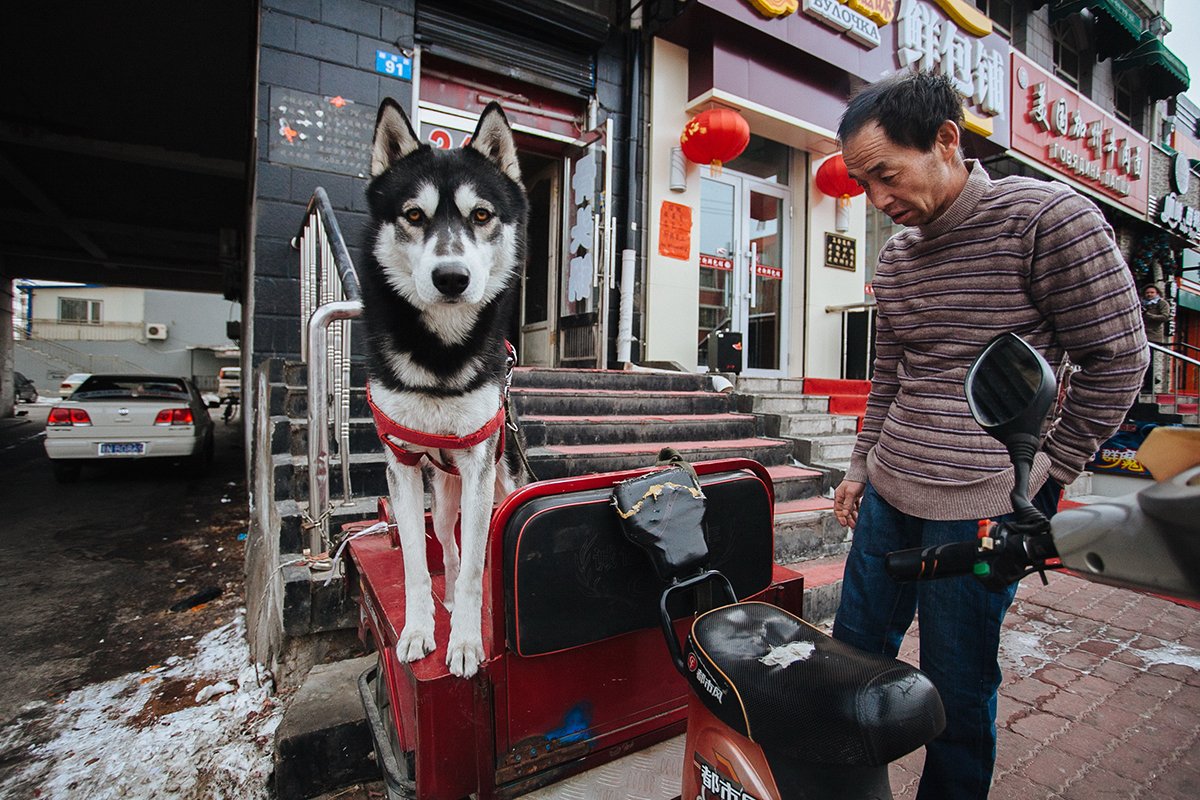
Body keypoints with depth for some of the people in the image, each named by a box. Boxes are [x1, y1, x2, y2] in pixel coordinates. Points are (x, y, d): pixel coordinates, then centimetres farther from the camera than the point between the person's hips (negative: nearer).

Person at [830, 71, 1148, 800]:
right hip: (888, 494, 6)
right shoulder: (896, 256, 11)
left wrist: (1048, 476, -4)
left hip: (980, 505, -6)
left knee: (956, 687, 8)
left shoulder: (1048, 217, -7)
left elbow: (1118, 359, -4)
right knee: (855, 653, 16)